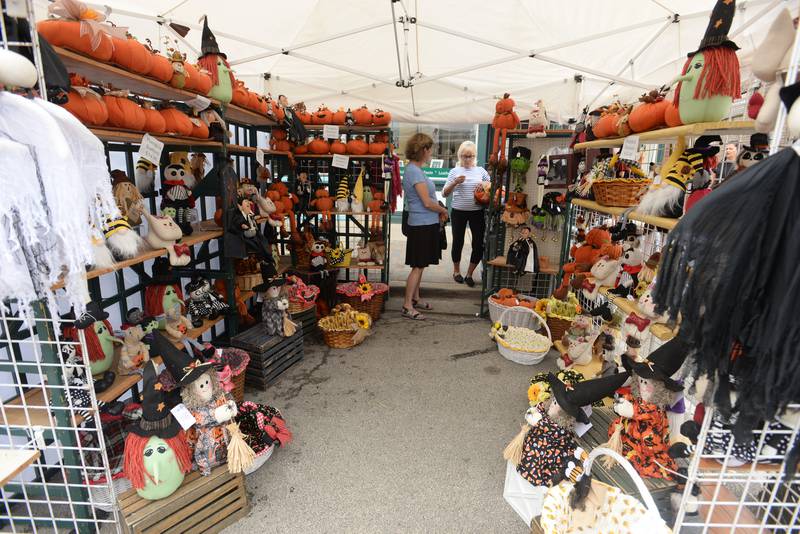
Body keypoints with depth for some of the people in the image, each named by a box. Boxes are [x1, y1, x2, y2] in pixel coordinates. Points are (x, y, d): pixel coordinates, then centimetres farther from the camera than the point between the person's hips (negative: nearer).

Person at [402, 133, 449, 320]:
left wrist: (439, 210, 6)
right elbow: (427, 202, -20)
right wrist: (443, 210, -4)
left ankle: (415, 299, 30)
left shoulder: (415, 169, 12)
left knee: (419, 266, 17)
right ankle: (407, 306, 7)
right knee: (418, 266, -2)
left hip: (425, 224, 10)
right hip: (422, 225, -10)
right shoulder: (414, 171, -18)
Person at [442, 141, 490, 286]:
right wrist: (455, 182, -17)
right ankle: (456, 271, 31)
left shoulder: (481, 171, 7)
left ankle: (469, 274, 18)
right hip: (458, 212, -1)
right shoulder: (454, 171, 3)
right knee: (458, 242, 8)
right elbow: (445, 193, 0)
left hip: (477, 212, 1)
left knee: (479, 243, -1)